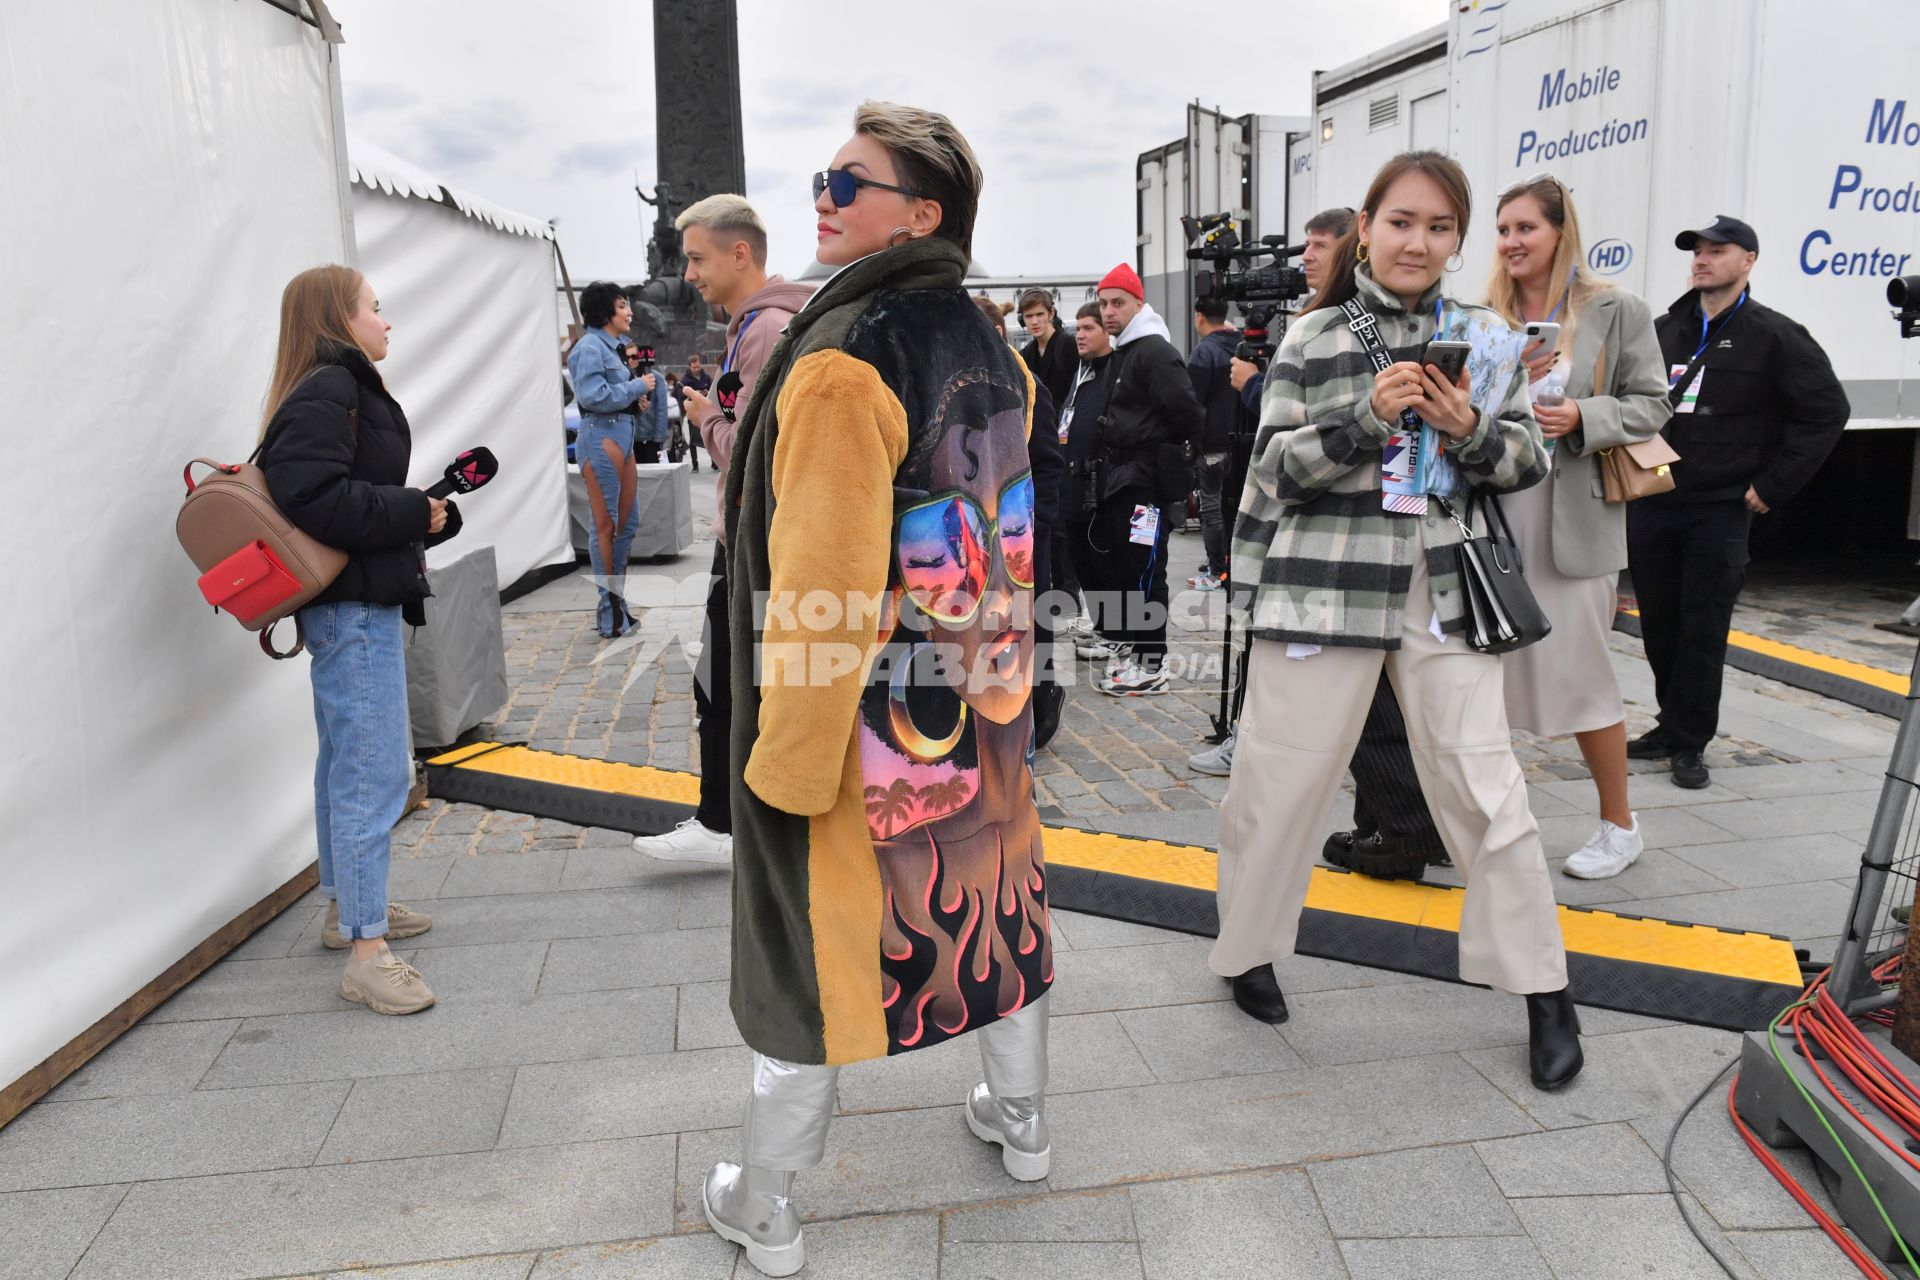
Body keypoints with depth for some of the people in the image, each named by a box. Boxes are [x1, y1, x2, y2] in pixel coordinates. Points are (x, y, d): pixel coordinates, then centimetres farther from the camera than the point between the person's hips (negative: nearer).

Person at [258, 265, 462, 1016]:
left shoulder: (344, 390, 17)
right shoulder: (326, 394, -15)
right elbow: (315, 497, -27)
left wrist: (426, 514, 0)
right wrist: (413, 512, -18)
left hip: (357, 605, 11)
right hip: (354, 608, -11)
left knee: (347, 763, 20)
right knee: (375, 772, -10)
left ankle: (346, 905, 35)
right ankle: (365, 953, -5)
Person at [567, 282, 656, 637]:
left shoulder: (612, 347, 17)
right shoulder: (590, 347, -11)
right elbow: (593, 395, -21)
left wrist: (637, 394, 6)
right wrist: (637, 387, -12)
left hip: (622, 434, 10)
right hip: (600, 437, -10)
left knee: (628, 523, 13)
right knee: (605, 526, -4)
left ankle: (618, 603, 23)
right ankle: (609, 613, 3)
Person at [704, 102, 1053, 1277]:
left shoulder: (841, 361, -20)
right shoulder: (995, 352, 4)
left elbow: (822, 585, -23)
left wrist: (790, 760, -17)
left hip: (862, 734, -7)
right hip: (982, 709, 7)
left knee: (811, 942, 8)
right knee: (991, 897, 22)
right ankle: (1022, 1121, 43)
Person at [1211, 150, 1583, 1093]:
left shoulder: (1479, 334, 9)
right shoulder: (1313, 338, 2)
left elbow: (1528, 460, 8)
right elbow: (1276, 467, -3)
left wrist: (1469, 428, -12)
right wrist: (1364, 419, -18)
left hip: (1443, 587, 2)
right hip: (1326, 582, -1)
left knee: (1483, 782, 1)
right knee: (1279, 778, 4)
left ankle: (1544, 992, 16)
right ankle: (1246, 952, 27)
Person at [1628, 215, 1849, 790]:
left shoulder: (1773, 336, -3)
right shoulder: (1662, 331, 11)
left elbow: (1827, 411, -4)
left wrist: (1773, 486, -9)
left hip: (1719, 511, -4)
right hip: (1650, 505, 5)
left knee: (1703, 632, -1)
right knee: (1659, 627, 10)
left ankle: (1690, 744, 9)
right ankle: (1672, 726, 25)